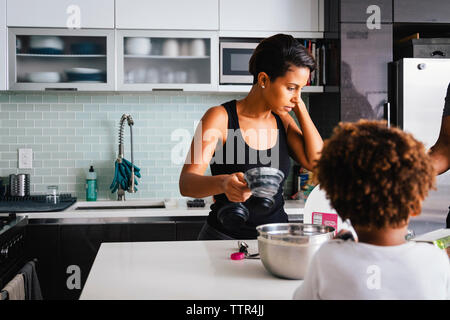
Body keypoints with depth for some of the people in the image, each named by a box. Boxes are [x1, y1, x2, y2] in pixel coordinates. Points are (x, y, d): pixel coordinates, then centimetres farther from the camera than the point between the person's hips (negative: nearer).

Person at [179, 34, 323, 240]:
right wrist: (223, 183, -39)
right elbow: (186, 183, -17)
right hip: (226, 237, -5)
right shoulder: (220, 117, -9)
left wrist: (300, 108, 0)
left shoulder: (283, 120, 10)